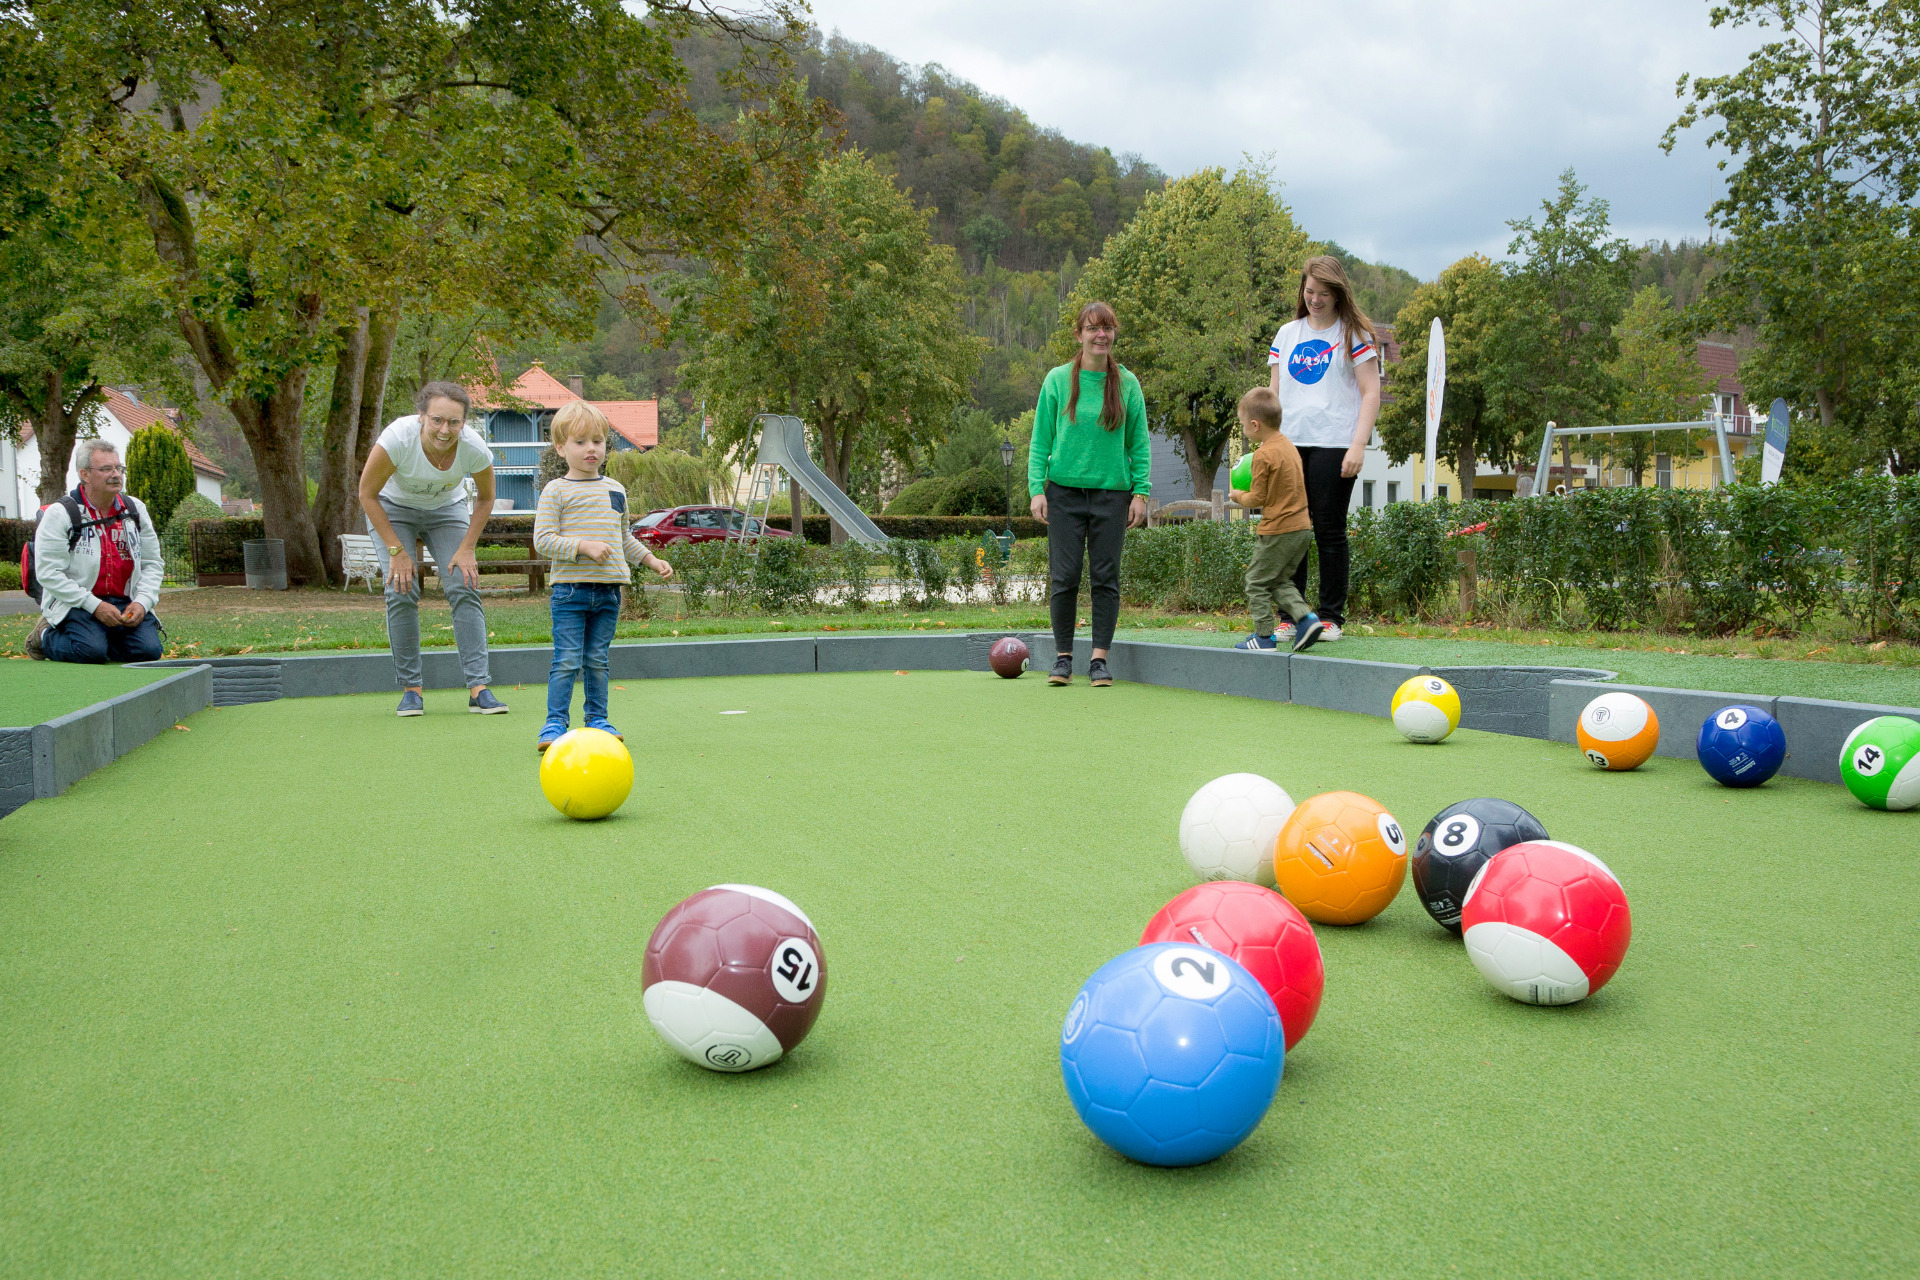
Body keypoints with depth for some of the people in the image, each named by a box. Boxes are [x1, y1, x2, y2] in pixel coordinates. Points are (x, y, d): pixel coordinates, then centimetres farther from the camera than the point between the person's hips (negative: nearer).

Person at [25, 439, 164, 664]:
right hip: (75, 604, -4)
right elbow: (48, 572, -10)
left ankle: (97, 637, 10)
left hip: (124, 602, 4)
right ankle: (46, 636, 6)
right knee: (91, 651, -28)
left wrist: (142, 602, -6)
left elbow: (152, 563, 12)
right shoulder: (59, 514, -4)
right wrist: (94, 606, -17)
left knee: (148, 649, -20)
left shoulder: (136, 509, 10)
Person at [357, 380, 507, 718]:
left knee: (464, 588, -15)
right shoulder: (398, 437, -35)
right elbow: (367, 494, -20)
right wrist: (396, 550, -22)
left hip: (447, 510, 2)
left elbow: (485, 498, -6)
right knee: (401, 591, -16)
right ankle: (410, 688, -5)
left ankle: (478, 688, -14)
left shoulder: (474, 449, -28)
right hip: (392, 508, -1)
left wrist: (466, 549, -12)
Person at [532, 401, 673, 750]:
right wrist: (583, 546, -19)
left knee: (598, 659, 10)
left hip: (608, 590, 5)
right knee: (568, 660, -7)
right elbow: (543, 540, -9)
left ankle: (597, 720, 18)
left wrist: (652, 559, 21)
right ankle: (555, 723, -2)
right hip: (570, 589, -5)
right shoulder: (556, 491, -2)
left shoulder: (615, 490, 16)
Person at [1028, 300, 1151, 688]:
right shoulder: (1058, 380, 4)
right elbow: (1040, 440, 5)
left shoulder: (1127, 384, 6)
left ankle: (1099, 659, 7)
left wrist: (1140, 492, 0)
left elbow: (1139, 444, 8)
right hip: (1064, 491, -1)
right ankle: (1063, 657, 11)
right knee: (1064, 576, -2)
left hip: (1112, 492, 1)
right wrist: (1036, 488, -4)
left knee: (1106, 576, 1)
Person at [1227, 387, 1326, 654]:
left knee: (1257, 582, 3)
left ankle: (1264, 637, 3)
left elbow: (1258, 498, -13)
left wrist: (1240, 496, 6)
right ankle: (1305, 618, 1)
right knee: (1280, 580, 19)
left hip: (1277, 531, -9)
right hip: (1302, 527, 9)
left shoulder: (1264, 455, -16)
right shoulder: (1288, 446, 11)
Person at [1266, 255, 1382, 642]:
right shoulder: (1287, 334, 16)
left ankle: (1331, 616, 6)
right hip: (1289, 444, 4)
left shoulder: (1354, 333, 2)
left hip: (1332, 445, -4)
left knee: (1329, 530, -2)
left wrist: (1358, 446, -12)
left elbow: (1371, 393, -3)